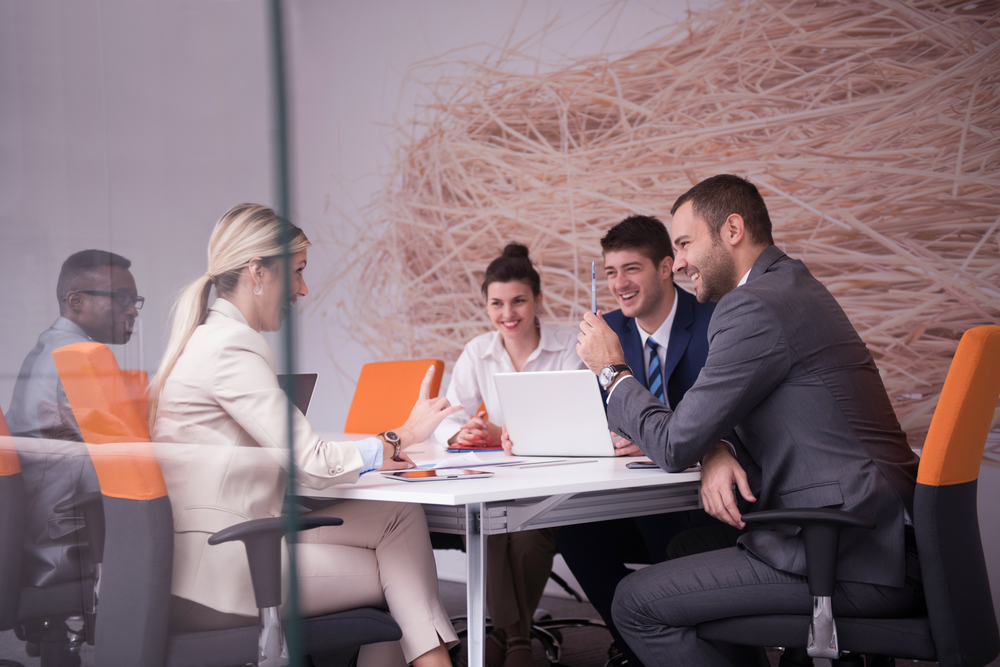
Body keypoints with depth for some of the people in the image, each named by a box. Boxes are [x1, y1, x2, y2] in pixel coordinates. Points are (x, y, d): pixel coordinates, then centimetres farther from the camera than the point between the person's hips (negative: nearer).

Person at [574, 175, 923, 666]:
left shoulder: (755, 307, -14)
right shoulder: (791, 286, 19)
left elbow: (676, 445, -10)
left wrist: (612, 370, 6)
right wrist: (716, 451, -1)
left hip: (857, 560, -10)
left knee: (637, 602, -8)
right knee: (687, 547, 26)